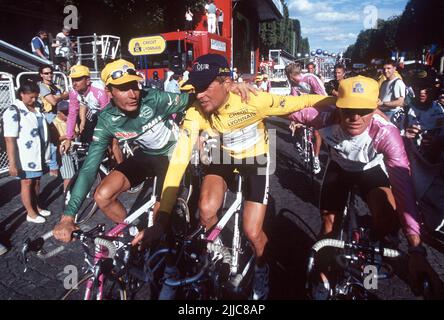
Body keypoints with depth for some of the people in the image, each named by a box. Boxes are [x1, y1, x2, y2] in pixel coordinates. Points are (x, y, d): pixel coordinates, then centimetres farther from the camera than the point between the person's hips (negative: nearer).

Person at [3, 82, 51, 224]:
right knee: (27, 183, 7)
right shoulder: (13, 112, -15)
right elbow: (10, 139, -19)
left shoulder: (37, 108, 7)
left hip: (38, 154, 7)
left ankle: (36, 207, 34)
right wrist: (12, 163, -22)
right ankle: (30, 213, 19)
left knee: (37, 181, 18)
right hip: (25, 156, -6)